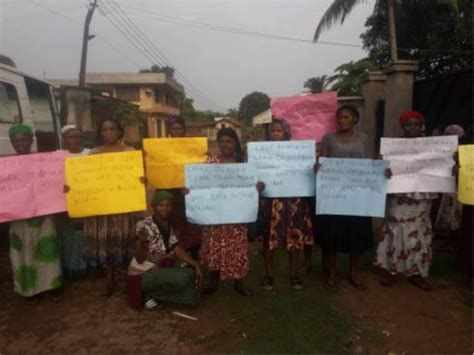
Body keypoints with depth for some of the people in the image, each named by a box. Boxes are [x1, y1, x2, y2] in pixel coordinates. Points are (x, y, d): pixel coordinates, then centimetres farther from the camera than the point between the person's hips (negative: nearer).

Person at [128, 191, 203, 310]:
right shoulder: (144, 226, -20)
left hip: (160, 269, 8)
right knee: (184, 277, -26)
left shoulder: (168, 226, 3)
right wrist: (142, 242, -42)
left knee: (192, 274, -2)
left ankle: (155, 294, 6)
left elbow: (177, 250, 1)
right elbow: (139, 259, -22)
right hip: (142, 274, -8)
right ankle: (151, 294, -3)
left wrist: (195, 264, -11)